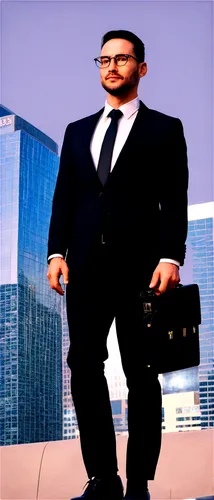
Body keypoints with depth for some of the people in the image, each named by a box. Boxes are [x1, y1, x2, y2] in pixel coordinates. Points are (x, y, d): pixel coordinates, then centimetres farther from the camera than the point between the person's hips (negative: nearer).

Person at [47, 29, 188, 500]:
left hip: (140, 268, -3)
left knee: (141, 377, 3)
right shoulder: (77, 131, 19)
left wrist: (170, 257, -14)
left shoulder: (165, 129, 8)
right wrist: (57, 252, 0)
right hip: (86, 268, 4)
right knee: (85, 370, 1)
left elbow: (174, 201, -1)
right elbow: (63, 198, 13)